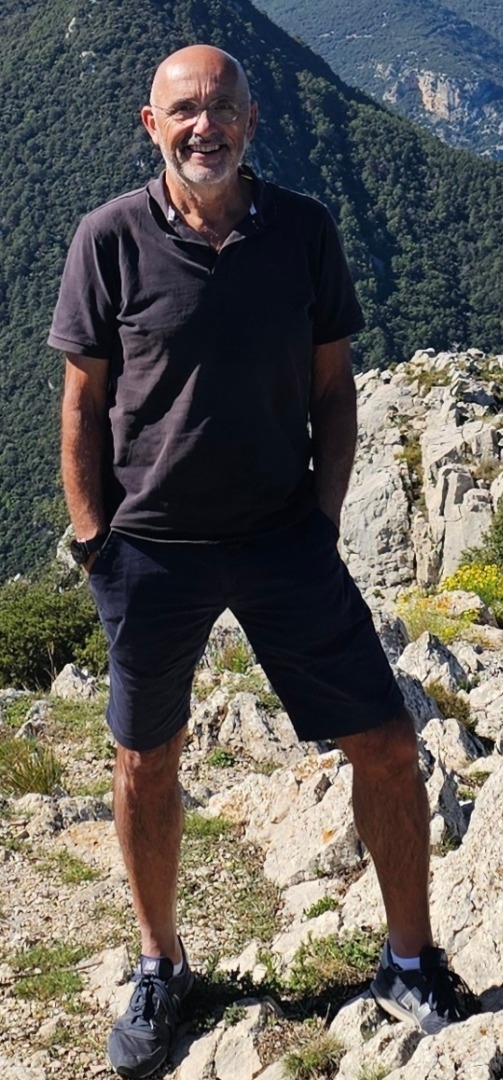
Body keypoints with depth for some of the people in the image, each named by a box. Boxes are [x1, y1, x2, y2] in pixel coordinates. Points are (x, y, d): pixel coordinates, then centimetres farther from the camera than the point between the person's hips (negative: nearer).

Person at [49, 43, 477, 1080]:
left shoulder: (304, 230, -1)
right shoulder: (111, 238, -6)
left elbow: (332, 387, 6)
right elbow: (84, 399, 0)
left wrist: (325, 518, 0)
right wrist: (93, 539, -3)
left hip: (285, 538, 1)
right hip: (151, 547, -1)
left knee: (387, 748, 1)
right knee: (146, 763, 12)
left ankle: (412, 964, 23)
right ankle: (161, 968, 35)